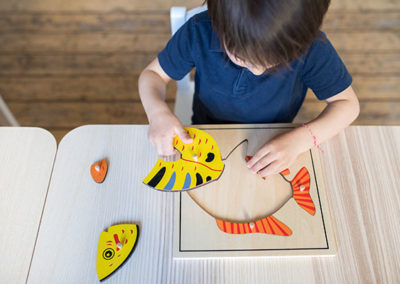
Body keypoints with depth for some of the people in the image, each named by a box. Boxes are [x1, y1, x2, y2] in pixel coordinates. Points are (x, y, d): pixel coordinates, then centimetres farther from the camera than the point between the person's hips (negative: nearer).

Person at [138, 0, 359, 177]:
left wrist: (299, 140, -30)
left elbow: (347, 103, -14)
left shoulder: (311, 46, -26)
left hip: (271, 147, 1)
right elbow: (153, 73, -9)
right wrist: (157, 111, -31)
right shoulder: (199, 32, -24)